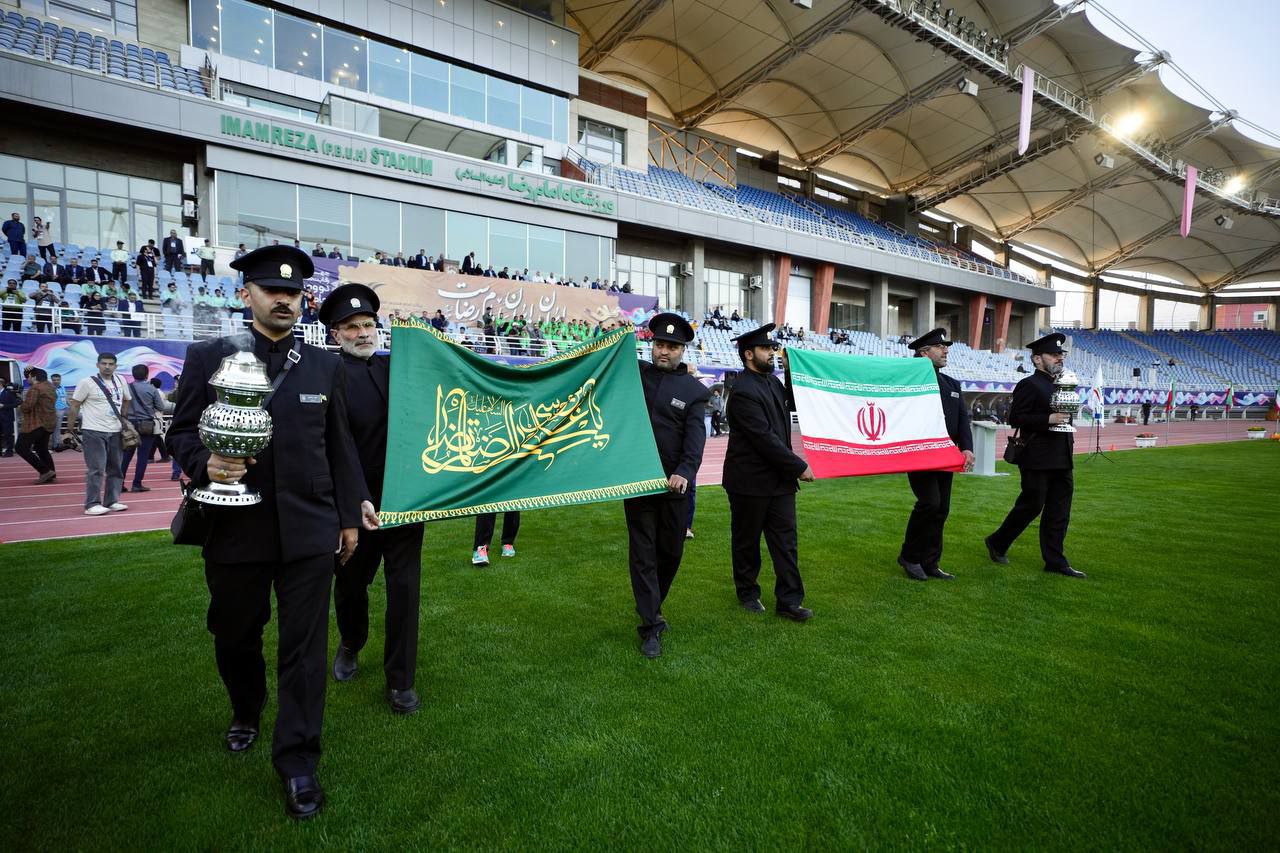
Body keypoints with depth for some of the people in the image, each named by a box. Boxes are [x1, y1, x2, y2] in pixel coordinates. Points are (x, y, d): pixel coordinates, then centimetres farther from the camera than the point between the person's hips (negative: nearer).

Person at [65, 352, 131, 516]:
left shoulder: (120, 381, 8)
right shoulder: (87, 383, -7)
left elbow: (126, 400, 25)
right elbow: (74, 406, -3)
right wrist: (70, 429, -2)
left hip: (115, 432, 6)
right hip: (94, 432, -5)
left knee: (115, 469, 9)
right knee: (96, 469, -7)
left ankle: (111, 501, 17)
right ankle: (92, 505, -2)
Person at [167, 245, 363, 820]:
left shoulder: (325, 366, 6)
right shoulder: (208, 357, 3)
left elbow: (340, 447, 7)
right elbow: (181, 431, 5)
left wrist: (349, 518, 7)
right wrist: (203, 465, -18)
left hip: (310, 532, 0)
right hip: (235, 531, 1)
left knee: (304, 645, 3)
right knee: (234, 636, 19)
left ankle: (297, 761, 17)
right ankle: (246, 713, 49)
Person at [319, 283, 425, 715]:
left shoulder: (398, 366, 4)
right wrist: (359, 501, -25)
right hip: (358, 503, -2)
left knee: (405, 586, 2)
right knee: (350, 582, 17)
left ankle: (400, 680, 15)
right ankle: (350, 645, 48)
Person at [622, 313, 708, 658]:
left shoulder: (694, 390, 1)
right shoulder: (635, 372, 5)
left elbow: (695, 436, -11)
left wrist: (684, 472, -28)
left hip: (674, 482, 1)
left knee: (671, 550, 13)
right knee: (643, 552, 1)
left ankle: (651, 606, 38)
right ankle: (651, 626, 8)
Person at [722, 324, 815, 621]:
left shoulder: (771, 380, 8)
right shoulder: (743, 391, -19)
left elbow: (792, 404, 24)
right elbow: (765, 438, -22)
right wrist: (799, 467, -16)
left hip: (779, 479, 7)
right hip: (750, 481, -7)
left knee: (786, 540, 7)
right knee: (747, 541, 11)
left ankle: (789, 600, 14)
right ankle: (747, 593, 28)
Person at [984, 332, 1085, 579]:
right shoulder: (1029, 385, -10)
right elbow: (1015, 418, -16)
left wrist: (1069, 438, 19)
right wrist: (1049, 419, -22)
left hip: (1062, 461, 8)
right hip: (1038, 460, -8)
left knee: (1059, 512, 9)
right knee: (1031, 506, -1)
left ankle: (1055, 561, 15)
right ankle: (997, 543, 19)